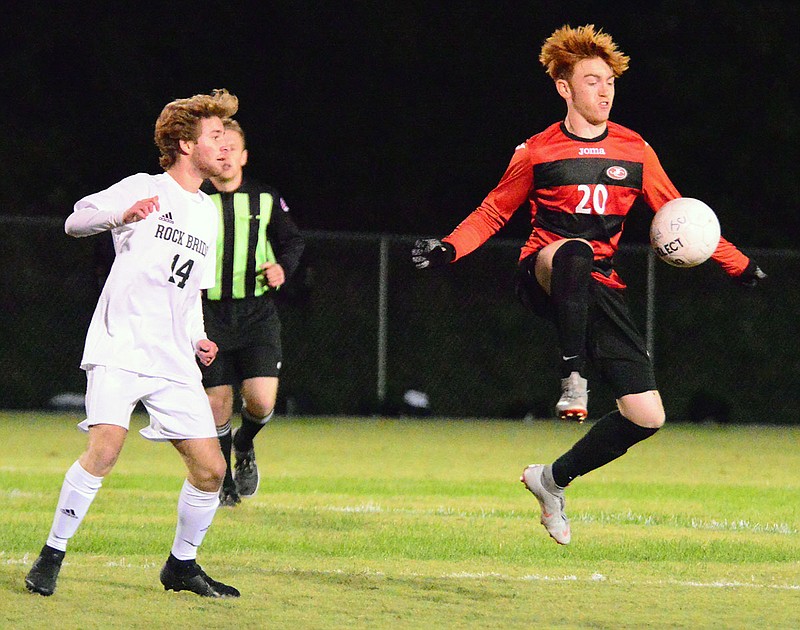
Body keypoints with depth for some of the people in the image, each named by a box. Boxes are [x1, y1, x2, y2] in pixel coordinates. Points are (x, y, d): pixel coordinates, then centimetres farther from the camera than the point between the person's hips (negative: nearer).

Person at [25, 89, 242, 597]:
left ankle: (182, 566, 19)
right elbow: (75, 222, -8)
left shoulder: (208, 213, 19)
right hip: (119, 348, -6)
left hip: (174, 361, 6)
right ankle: (51, 558, -12)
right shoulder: (144, 189, 0)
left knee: (210, 468, 0)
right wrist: (122, 216, -27)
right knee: (106, 447, -24)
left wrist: (197, 340, 11)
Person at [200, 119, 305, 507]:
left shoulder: (265, 199, 5)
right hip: (210, 317, -1)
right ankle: (224, 483, 19)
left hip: (257, 313, 1)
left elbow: (292, 239, 18)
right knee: (217, 406, -1)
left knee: (261, 401, -13)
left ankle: (244, 447, 22)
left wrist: (283, 267, -1)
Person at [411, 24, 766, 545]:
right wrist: (450, 248, -7)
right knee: (575, 251, -43)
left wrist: (740, 266, 8)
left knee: (647, 416, -6)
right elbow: (495, 211, 11)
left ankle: (554, 480, 16)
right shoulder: (538, 153, 2)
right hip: (544, 279, -3)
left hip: (601, 288, 4)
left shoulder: (634, 151, 8)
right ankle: (573, 379, -37)